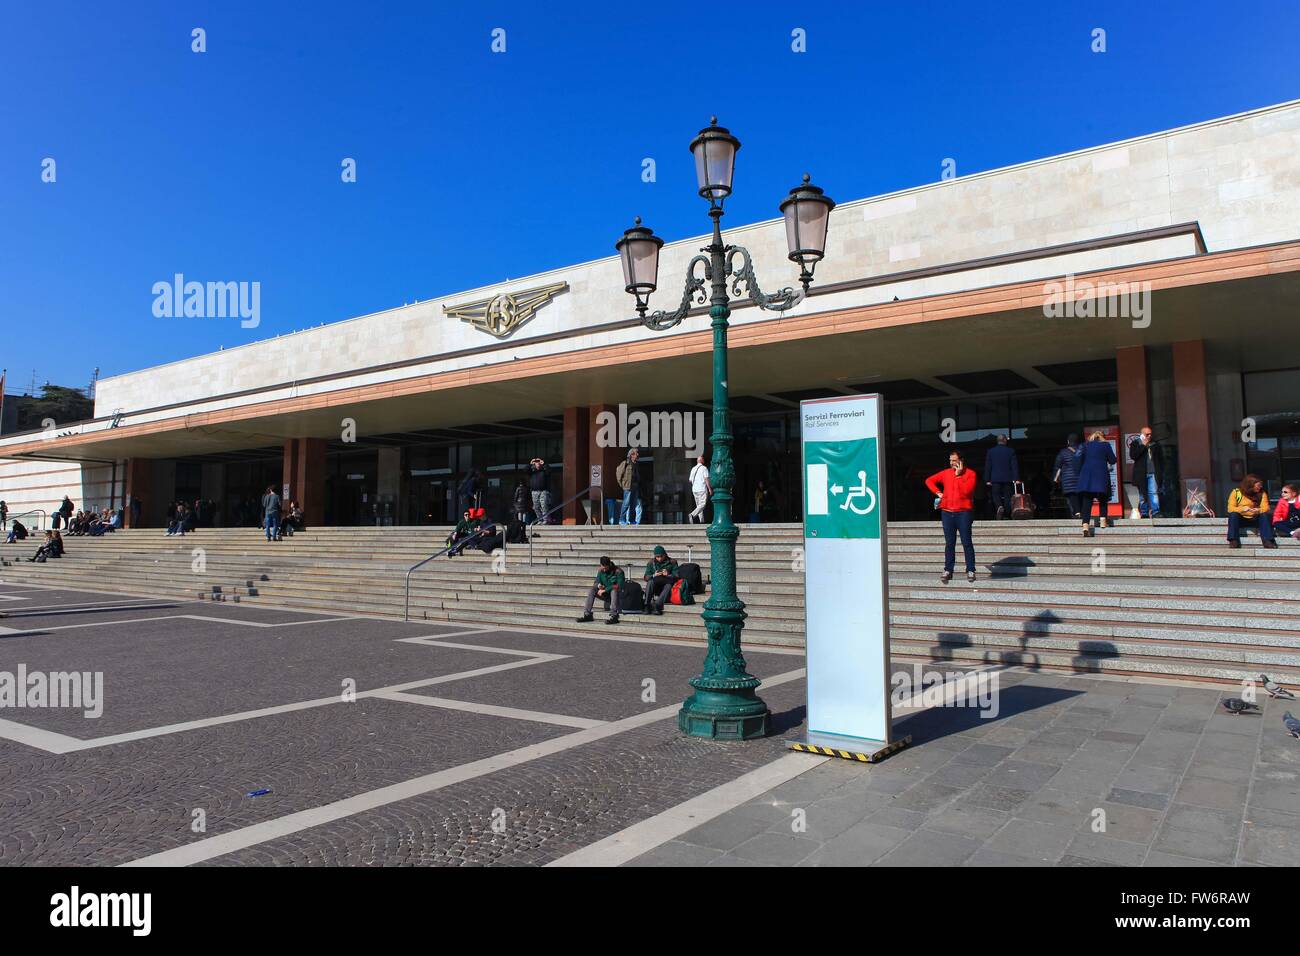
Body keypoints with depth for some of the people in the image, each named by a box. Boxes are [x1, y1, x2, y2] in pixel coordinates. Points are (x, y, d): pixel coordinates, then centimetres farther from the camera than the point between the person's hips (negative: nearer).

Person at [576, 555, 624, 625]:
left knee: (614, 589, -38)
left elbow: (619, 586, -25)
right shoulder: (601, 571, 1)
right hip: (606, 595, 5)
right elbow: (596, 582, 6)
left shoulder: (618, 571, -17)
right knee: (592, 590, -16)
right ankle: (587, 615, -21)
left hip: (616, 595, -5)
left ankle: (614, 616, -48)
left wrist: (605, 590, -27)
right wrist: (598, 585, -20)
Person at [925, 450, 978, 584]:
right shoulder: (946, 473, 10)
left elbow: (966, 490, -15)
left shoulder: (970, 474, -2)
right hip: (947, 512, 4)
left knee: (966, 543, -2)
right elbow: (929, 480, 19)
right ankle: (948, 571, 10)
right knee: (949, 543, 6)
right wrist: (938, 493, 7)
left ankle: (970, 571, 3)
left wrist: (958, 475, -12)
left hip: (963, 512, -4)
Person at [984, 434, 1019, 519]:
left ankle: (999, 507, -22)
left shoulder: (991, 451, 2)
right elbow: (1015, 465, -2)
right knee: (1007, 496, 6)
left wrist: (987, 480, 4)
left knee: (995, 494, 7)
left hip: (995, 478, 0)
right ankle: (1007, 515, 4)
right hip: (1007, 478, 0)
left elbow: (987, 466, 2)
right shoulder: (1011, 451, 0)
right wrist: (1016, 479, -1)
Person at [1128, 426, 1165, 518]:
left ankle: (1155, 513, -12)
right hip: (1141, 474, -1)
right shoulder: (1135, 443, 7)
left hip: (1153, 473, 1)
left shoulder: (1155, 445, 13)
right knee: (1142, 495, 4)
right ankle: (1144, 514, 8)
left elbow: (1161, 459, 15)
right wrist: (1143, 445, -10)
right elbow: (1132, 455, -10)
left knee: (1154, 493, -9)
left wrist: (1161, 472, 8)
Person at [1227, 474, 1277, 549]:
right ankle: (1233, 541, -37)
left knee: (1265, 515, -27)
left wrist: (1258, 510, -33)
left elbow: (1265, 508, -9)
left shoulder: (1262, 493, 0)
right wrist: (1242, 509, -33)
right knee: (1233, 514, -32)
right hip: (1241, 519, -2)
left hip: (1255, 519, 2)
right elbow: (1230, 508, -14)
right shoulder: (1236, 492, -8)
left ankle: (1267, 541, -34)